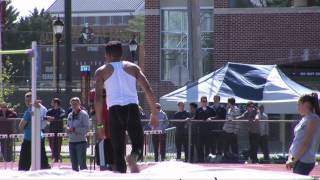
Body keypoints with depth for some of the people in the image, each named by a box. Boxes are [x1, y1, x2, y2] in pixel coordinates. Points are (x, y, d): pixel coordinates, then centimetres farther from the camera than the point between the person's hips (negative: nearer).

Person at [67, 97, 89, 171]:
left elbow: (86, 128, -12)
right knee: (74, 163, 9)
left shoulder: (83, 114, -6)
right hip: (71, 141, 7)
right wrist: (68, 129, -4)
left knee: (82, 163, -10)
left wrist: (74, 129, -20)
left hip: (81, 141, -6)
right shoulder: (70, 115, 15)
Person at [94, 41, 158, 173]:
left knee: (118, 150, 7)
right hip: (132, 108, 0)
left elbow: (98, 98, 1)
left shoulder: (102, 71, 12)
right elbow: (149, 91, 6)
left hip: (115, 110, 0)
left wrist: (99, 122, 3)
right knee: (138, 144, 9)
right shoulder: (133, 67, 17)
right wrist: (154, 114, 10)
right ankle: (134, 157, -25)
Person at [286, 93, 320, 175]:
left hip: (305, 162, -8)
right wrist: (290, 158, 9)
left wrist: (294, 160, -16)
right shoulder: (304, 119, 15)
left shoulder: (313, 119, -10)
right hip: (298, 160, 8)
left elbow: (306, 143, -16)